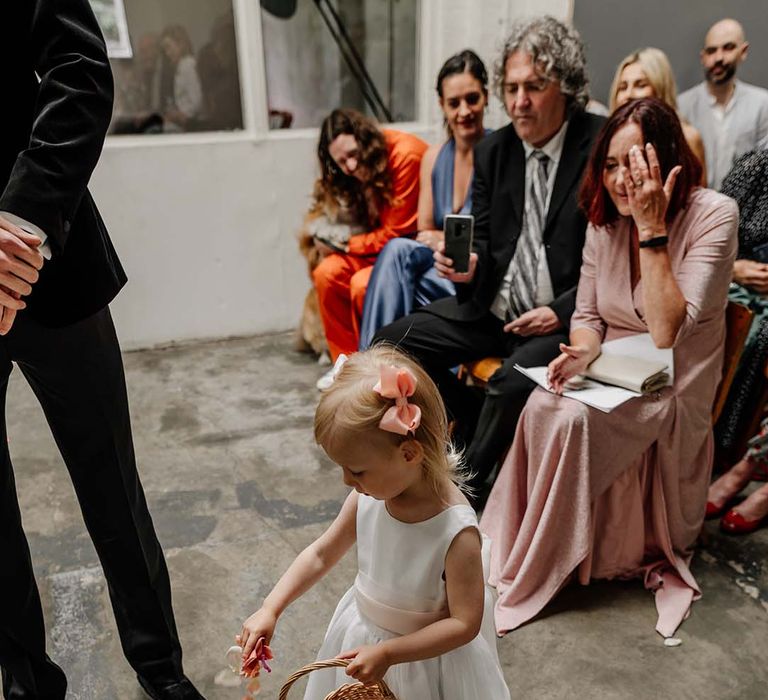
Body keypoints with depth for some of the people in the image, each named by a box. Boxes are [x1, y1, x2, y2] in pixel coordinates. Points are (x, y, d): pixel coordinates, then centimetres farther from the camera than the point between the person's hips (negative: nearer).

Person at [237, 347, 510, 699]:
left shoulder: (456, 530, -32)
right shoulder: (368, 497, -16)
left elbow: (464, 623, -23)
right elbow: (321, 554, -2)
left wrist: (387, 653, -26)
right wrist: (270, 609, -7)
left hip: (425, 654, -5)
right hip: (362, 638, 5)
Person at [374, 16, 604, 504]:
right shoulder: (493, 151, 7)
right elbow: (485, 243, 12)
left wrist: (563, 312, -19)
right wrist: (469, 265, -12)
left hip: (565, 317, -5)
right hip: (493, 307, 6)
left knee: (513, 383, -33)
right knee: (392, 345, -6)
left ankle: (467, 486, -2)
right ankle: (483, 433, 12)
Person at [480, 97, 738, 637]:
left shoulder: (713, 215, -14)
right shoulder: (605, 218, 2)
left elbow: (668, 332, -24)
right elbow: (587, 315, 8)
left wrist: (652, 228, -26)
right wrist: (583, 352, -15)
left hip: (670, 394, -4)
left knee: (571, 419, -30)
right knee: (544, 406, -27)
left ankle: (536, 573, -12)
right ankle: (511, 552, -12)